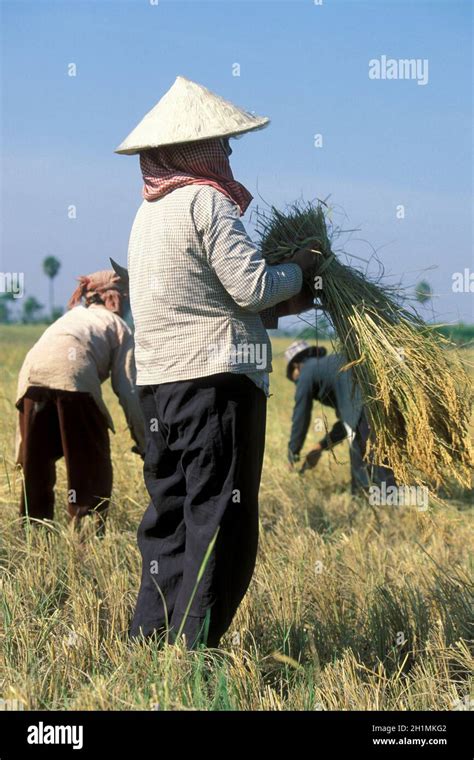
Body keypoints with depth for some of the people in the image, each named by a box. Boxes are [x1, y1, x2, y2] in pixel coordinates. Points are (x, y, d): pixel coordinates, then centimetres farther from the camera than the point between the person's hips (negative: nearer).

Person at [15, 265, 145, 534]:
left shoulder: (72, 315, 37)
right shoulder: (119, 327, 23)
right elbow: (128, 390, 14)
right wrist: (142, 442, 18)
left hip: (31, 374, 4)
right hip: (74, 377, -4)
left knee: (36, 463, 16)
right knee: (93, 464, 9)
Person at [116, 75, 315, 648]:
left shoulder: (149, 211, 18)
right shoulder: (205, 201, -11)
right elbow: (251, 286, -15)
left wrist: (274, 308, 15)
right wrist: (297, 269, 4)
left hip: (160, 381, 9)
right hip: (216, 376, -9)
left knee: (169, 514, 15)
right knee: (219, 519, -5)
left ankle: (149, 639, 18)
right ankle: (193, 646, -6)